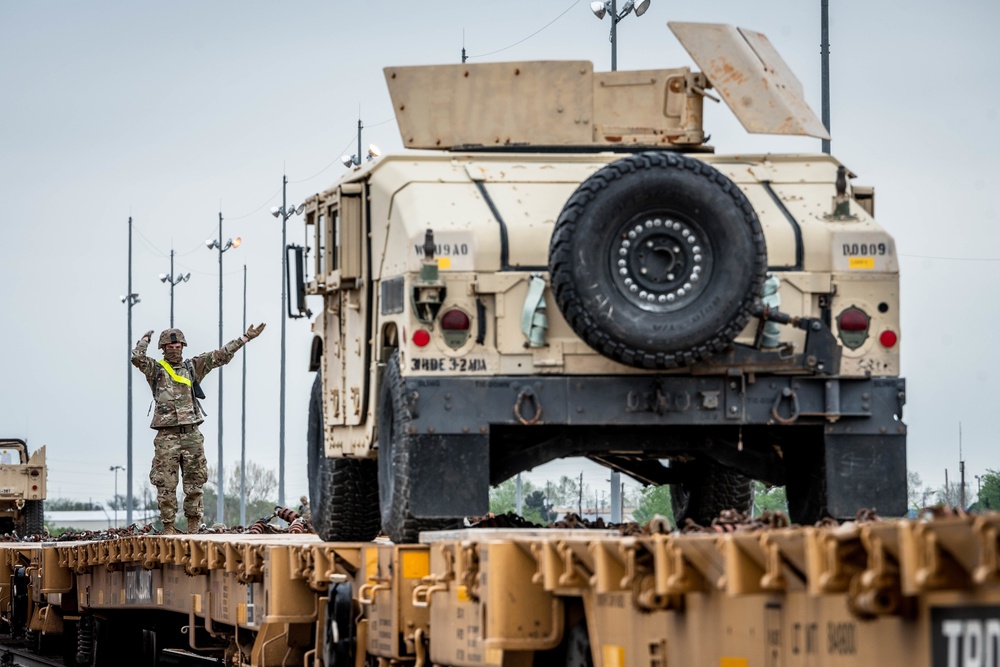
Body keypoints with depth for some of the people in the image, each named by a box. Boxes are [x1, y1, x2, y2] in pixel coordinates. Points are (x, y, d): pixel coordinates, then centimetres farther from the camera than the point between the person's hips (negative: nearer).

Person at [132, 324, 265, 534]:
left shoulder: (192, 367, 13)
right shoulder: (155, 370, 6)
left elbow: (221, 356, 12)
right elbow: (137, 358, -12)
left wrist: (246, 338, 9)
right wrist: (145, 340, 7)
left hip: (192, 434, 3)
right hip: (167, 436, -3)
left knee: (195, 482, 4)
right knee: (166, 485, -3)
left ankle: (193, 527, 9)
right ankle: (168, 527, 2)